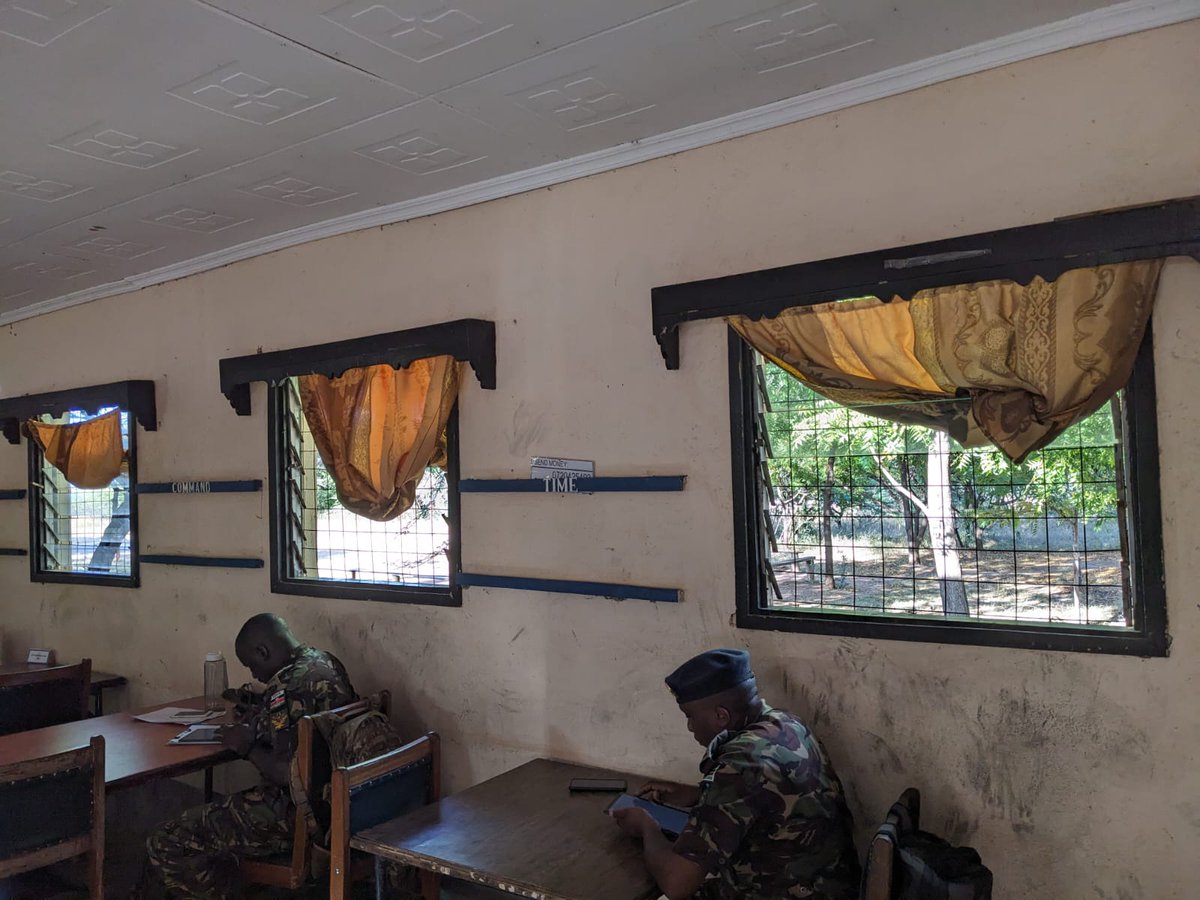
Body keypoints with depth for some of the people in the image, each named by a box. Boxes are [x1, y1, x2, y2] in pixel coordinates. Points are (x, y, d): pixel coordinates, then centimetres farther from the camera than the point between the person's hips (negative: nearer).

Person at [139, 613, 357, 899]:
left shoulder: (289, 685, -22)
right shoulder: (327, 662, 6)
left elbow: (288, 774, -26)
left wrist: (247, 746, -11)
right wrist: (262, 713, 12)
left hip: (297, 812, -10)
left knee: (165, 846, -3)